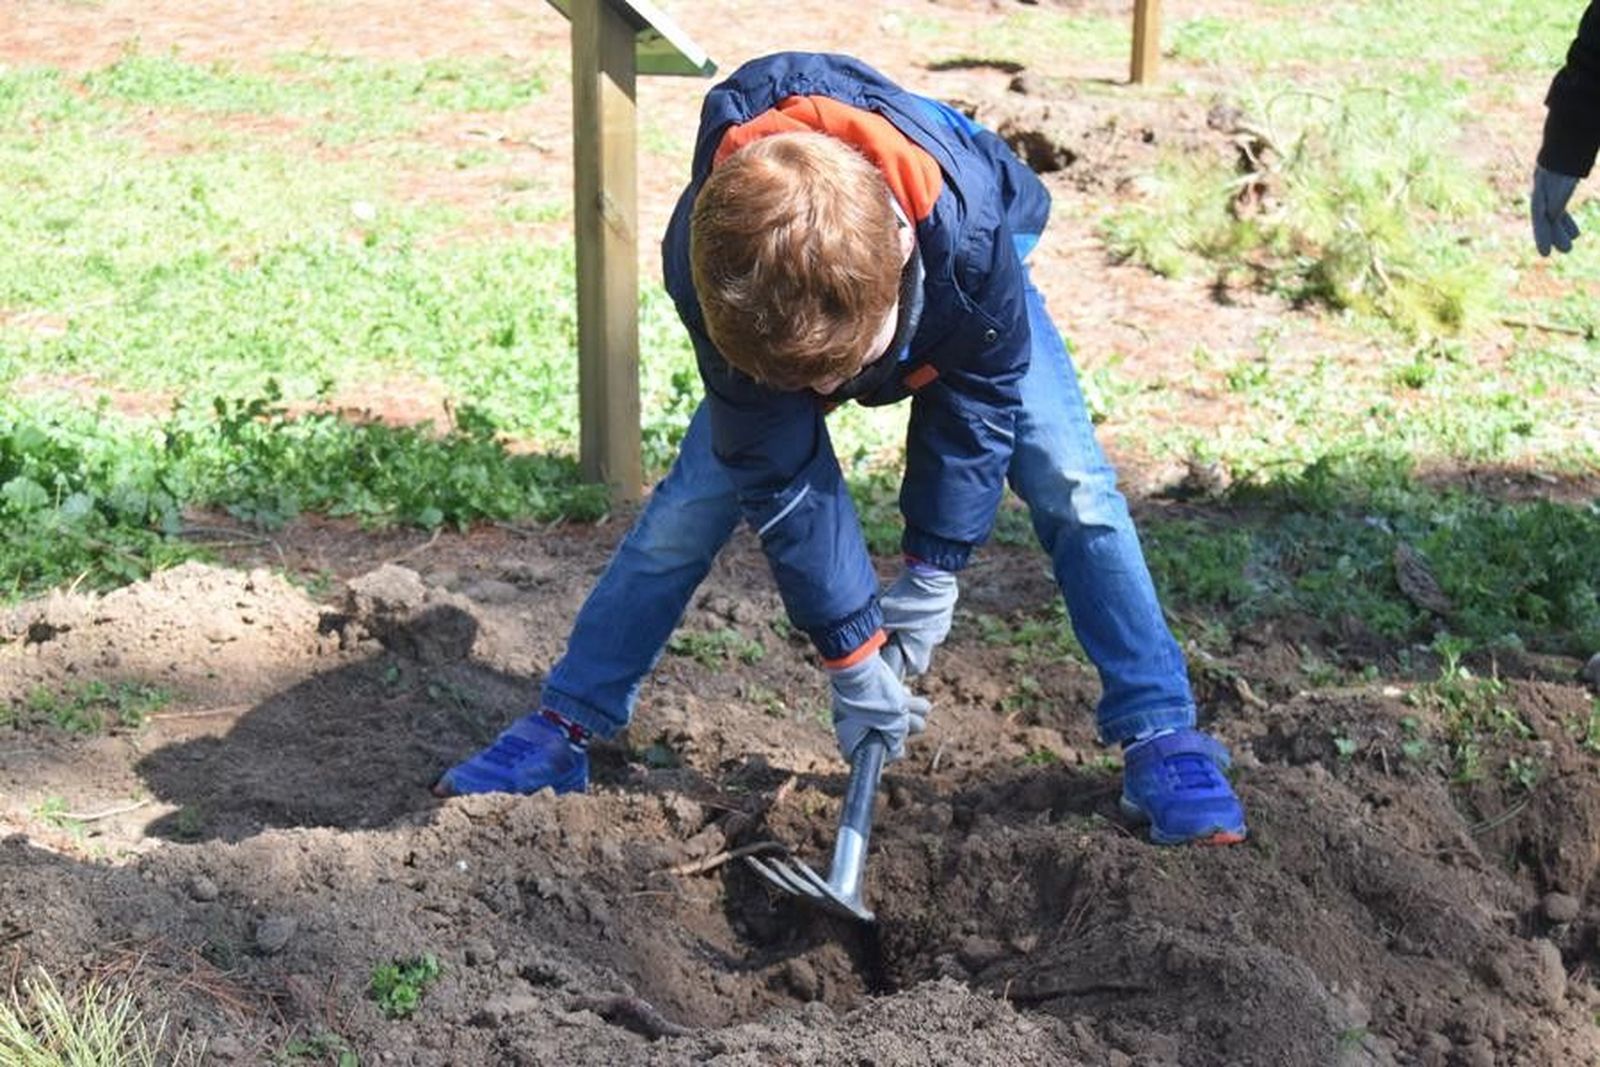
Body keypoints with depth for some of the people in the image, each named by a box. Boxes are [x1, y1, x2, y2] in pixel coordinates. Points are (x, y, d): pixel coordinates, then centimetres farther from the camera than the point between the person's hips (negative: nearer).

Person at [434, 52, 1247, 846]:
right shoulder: (706, 268, -40)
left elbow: (982, 395, -24)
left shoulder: (970, 232, -45)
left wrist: (933, 569, -21)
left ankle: (1161, 737, -6)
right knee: (693, 504, -10)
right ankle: (564, 728, 2)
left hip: (969, 309, 0)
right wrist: (850, 653, -26)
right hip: (771, 315, 1)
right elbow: (778, 475, -30)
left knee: (1073, 488, -16)